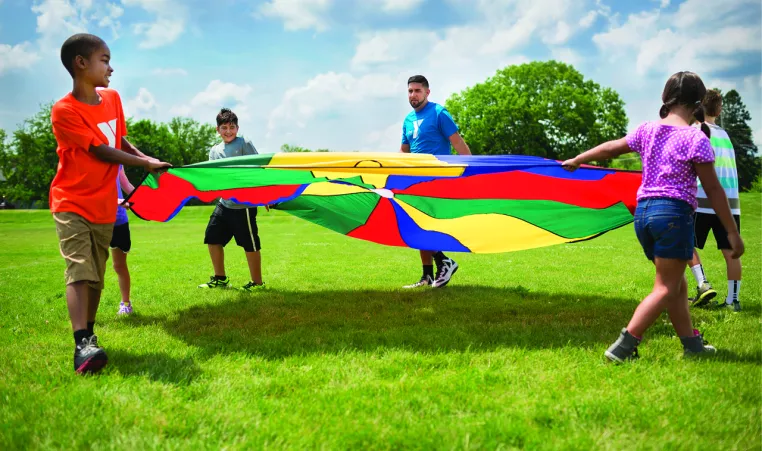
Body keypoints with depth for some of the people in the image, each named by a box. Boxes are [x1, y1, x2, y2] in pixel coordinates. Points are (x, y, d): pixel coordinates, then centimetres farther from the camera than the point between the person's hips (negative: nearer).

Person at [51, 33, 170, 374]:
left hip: (104, 205, 6)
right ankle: (82, 344, -24)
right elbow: (102, 152, -16)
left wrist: (147, 159, 0)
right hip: (71, 203, -6)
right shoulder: (64, 110, -14)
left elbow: (120, 141, 17)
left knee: (97, 275, 10)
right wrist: (146, 164, -11)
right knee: (79, 270, -17)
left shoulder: (112, 99, 7)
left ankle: (89, 334, 23)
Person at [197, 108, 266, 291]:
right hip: (224, 203, 7)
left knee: (250, 244, -1)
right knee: (213, 237, 9)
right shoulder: (214, 151, 11)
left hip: (244, 204, -7)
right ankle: (220, 279, 23)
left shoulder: (245, 144, -6)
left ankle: (257, 282, 12)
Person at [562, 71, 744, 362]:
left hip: (643, 211, 7)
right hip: (674, 213, -7)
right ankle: (622, 347, -11)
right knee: (666, 288, -2)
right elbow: (713, 189, -7)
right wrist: (732, 231, -2)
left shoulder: (646, 131, 9)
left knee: (677, 284, 18)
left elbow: (609, 148, 20)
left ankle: (693, 344, 25)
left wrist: (576, 161, 36)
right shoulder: (695, 137, -6)